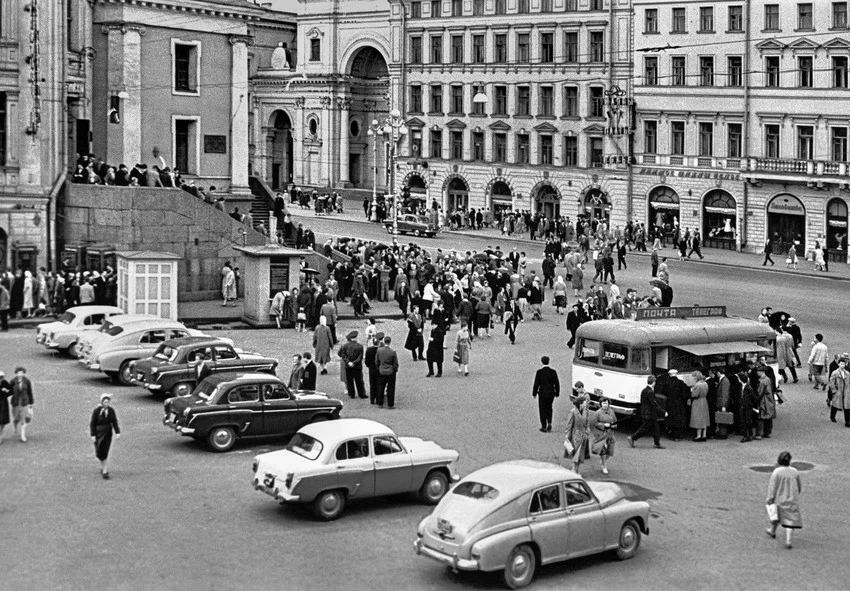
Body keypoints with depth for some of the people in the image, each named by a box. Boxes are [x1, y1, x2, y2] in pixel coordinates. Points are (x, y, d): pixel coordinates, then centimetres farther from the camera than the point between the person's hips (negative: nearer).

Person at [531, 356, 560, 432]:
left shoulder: (539, 372, -13)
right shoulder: (553, 372, -5)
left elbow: (536, 384, -10)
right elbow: (557, 383, -1)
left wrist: (534, 393, 0)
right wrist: (557, 393, 11)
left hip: (542, 394, -3)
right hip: (551, 393, 3)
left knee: (542, 409, 8)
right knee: (549, 408, 22)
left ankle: (544, 427, 10)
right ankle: (549, 424, 8)